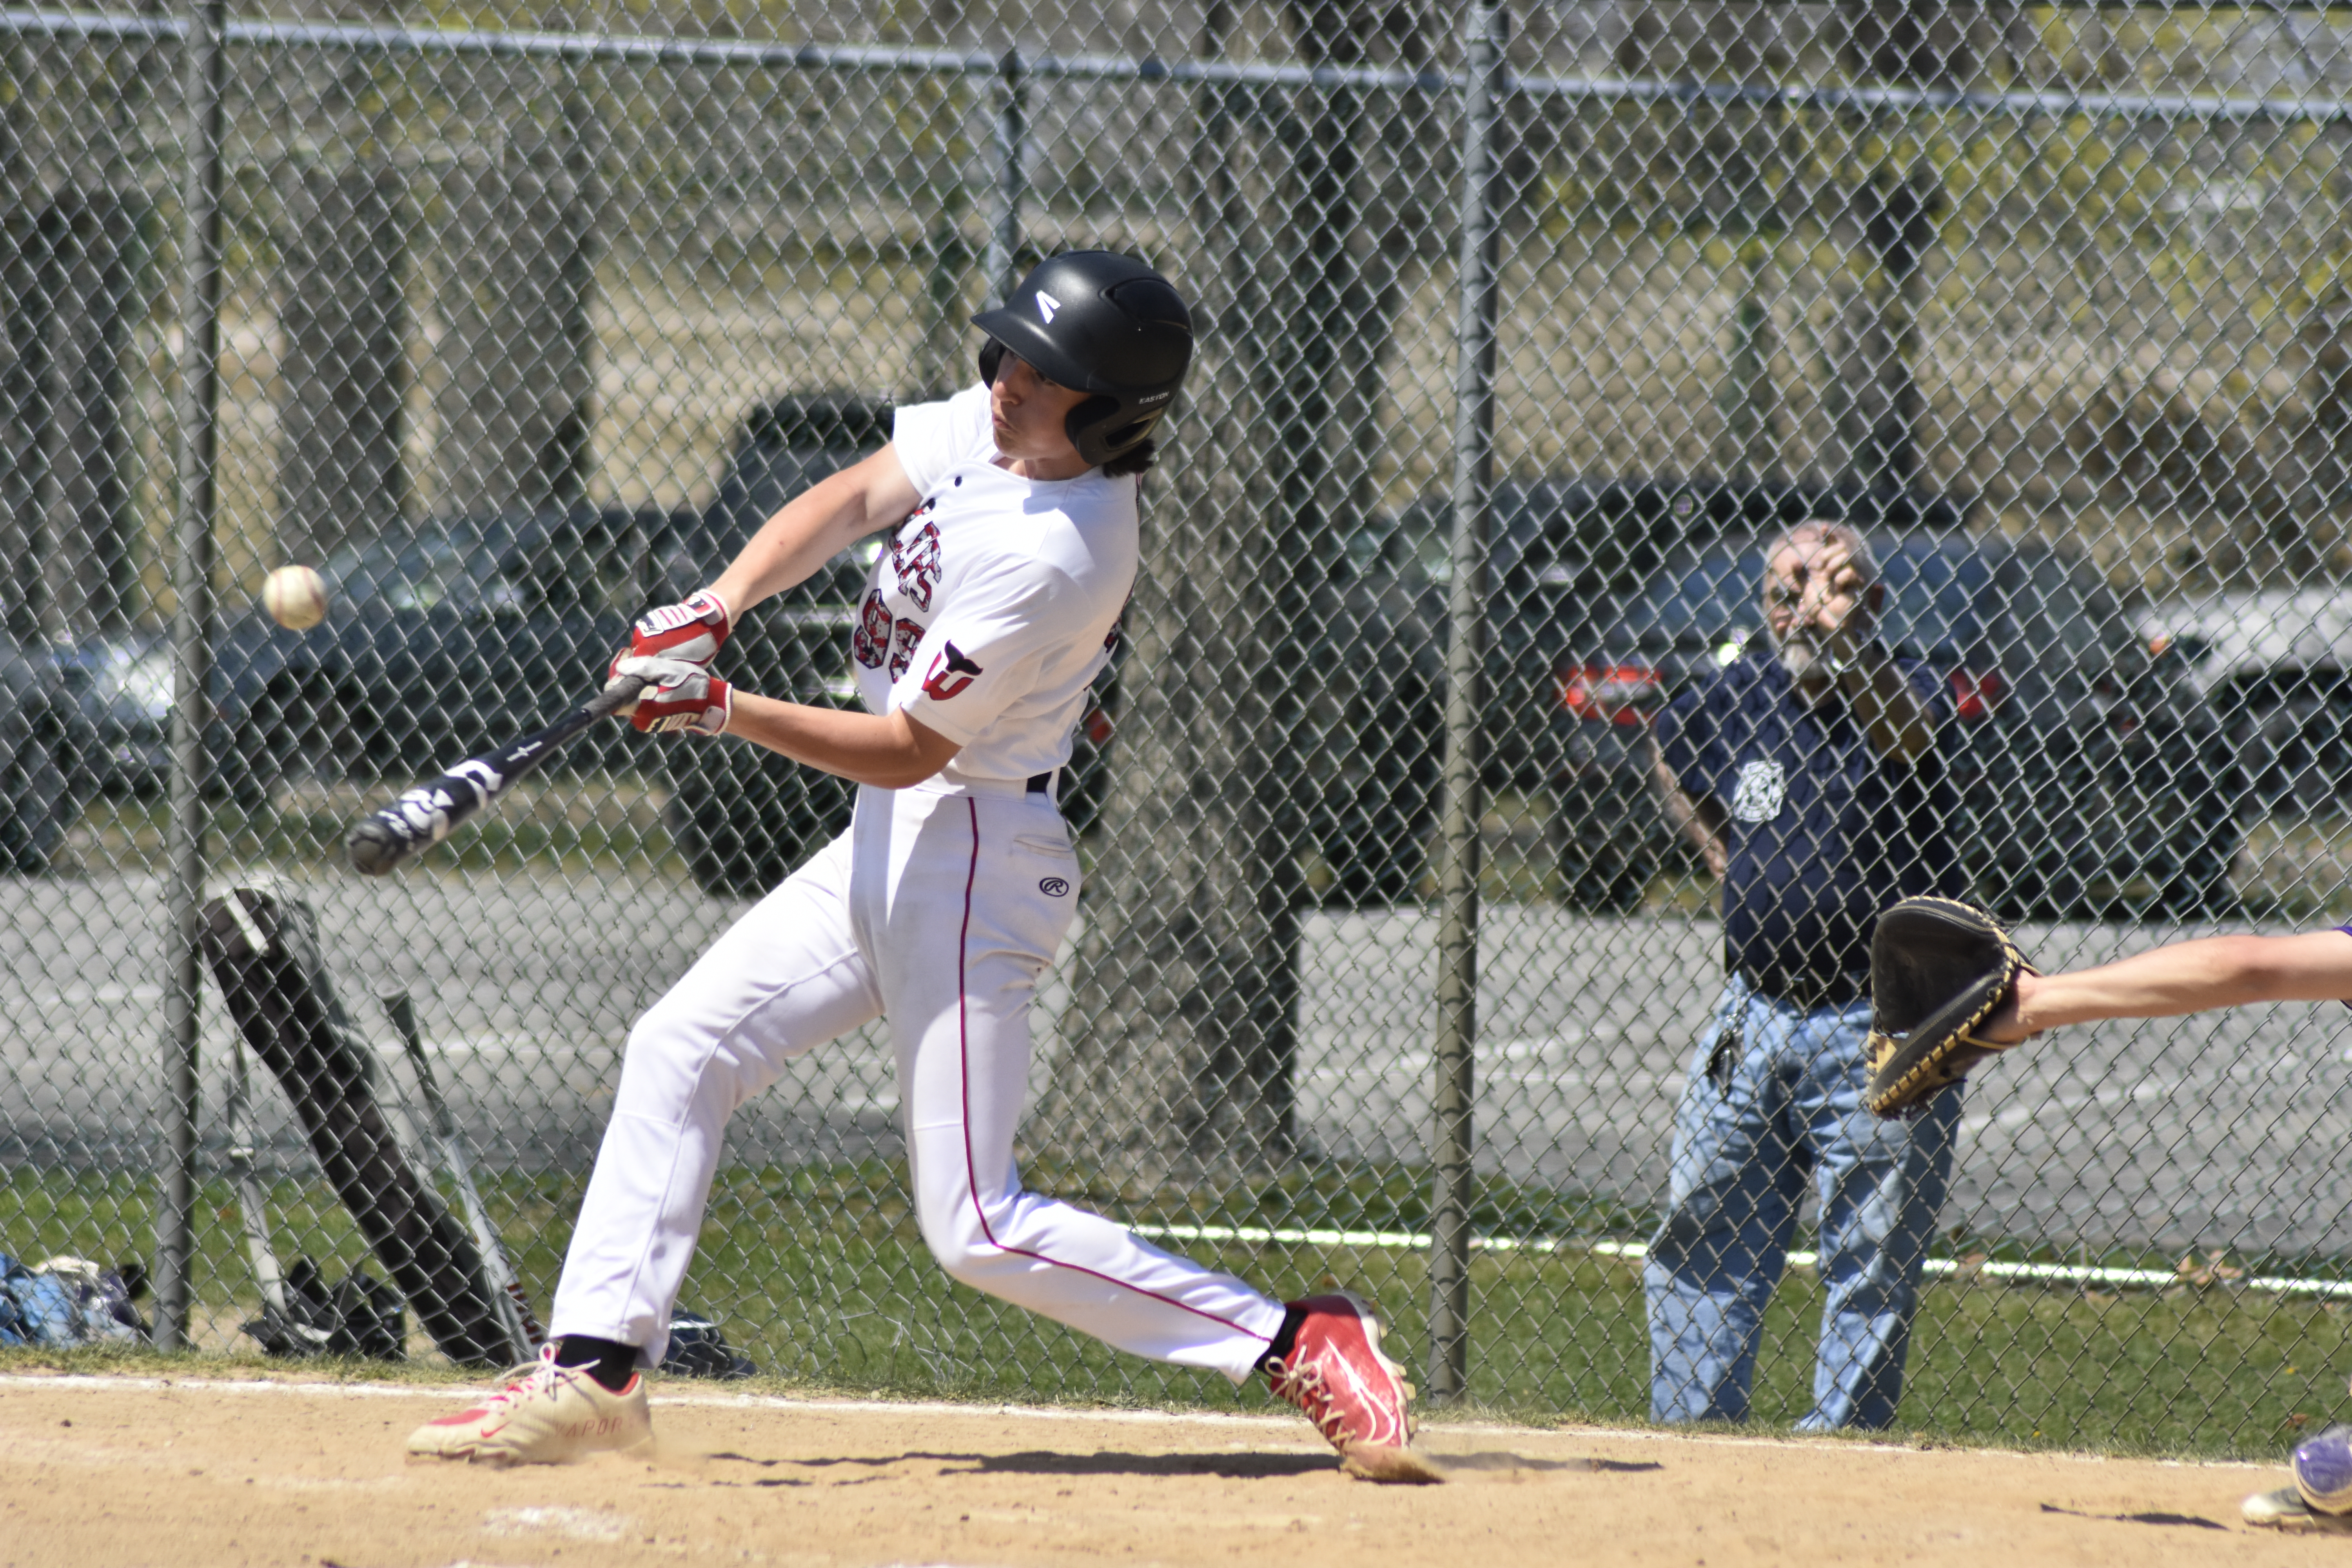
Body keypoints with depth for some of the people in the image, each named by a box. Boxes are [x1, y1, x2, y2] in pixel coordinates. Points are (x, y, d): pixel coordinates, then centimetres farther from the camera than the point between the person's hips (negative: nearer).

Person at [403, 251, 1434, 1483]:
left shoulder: (1052, 557, -26)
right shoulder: (994, 422, -1)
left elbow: (910, 751, -22)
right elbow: (851, 501, 0)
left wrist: (723, 713, -25)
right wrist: (715, 606, -16)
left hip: (970, 858, -10)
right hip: (889, 845, 10)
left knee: (977, 1229, -10)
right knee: (678, 1052, 8)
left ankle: (1302, 1347, -9)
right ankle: (594, 1370, 10)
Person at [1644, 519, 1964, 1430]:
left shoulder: (1898, 693, -10)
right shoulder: (1735, 696, 4)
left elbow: (1902, 732, -36)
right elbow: (1672, 759, 26)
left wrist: (1845, 645, -54)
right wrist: (1720, 854, 11)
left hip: (1876, 1036, -6)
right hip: (1752, 1018, 6)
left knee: (1870, 1274, -2)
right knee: (1700, 1250, 10)